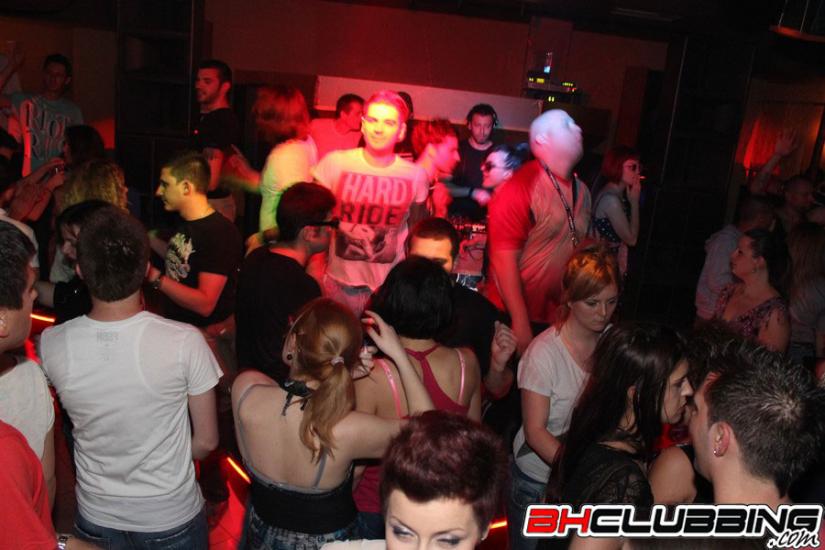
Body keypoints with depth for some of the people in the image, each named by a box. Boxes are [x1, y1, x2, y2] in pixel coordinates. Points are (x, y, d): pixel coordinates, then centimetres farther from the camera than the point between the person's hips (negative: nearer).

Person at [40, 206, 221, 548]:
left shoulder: (51, 345, -18)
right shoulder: (184, 342, -26)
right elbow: (206, 441, -13)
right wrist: (163, 466, 4)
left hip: (96, 519, 2)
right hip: (172, 518, -2)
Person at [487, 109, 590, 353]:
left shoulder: (582, 191, 7)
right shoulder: (520, 187, -14)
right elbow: (504, 257, -18)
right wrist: (520, 321, -19)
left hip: (561, 320, 6)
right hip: (515, 318, -6)